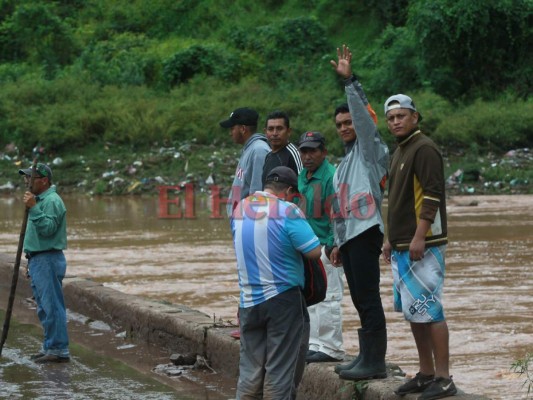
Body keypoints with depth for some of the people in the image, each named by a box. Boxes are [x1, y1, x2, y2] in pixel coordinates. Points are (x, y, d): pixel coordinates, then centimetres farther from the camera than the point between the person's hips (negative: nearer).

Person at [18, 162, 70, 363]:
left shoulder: (52, 201, -14)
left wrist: (33, 208, -27)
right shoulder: (40, 200, 19)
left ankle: (59, 350, -8)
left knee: (52, 306, -9)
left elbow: (47, 228, -24)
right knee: (44, 307, 15)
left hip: (48, 260, -11)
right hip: (38, 260, 11)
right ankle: (50, 347, 21)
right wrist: (31, 260, 23)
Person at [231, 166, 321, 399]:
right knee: (280, 369, 2)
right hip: (283, 298, -5)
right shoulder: (287, 211, -14)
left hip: (249, 301, 5)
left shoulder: (239, 210, 5)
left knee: (250, 369, 12)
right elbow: (314, 251, -16)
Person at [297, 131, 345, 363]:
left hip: (325, 248, -9)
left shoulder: (331, 177, -14)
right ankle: (314, 344, 23)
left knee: (327, 299, -7)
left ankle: (331, 349, -2)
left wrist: (331, 247, -19)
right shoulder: (301, 178, 15)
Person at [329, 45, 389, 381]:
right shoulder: (345, 163, 26)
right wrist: (338, 244, 25)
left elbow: (363, 113, -17)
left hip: (365, 232, -9)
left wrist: (350, 80, -21)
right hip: (348, 236, 9)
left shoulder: (370, 149, 0)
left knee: (368, 298, -12)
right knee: (360, 299, 11)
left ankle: (375, 362, -13)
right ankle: (366, 358, 15)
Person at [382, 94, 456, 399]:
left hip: (423, 246, -10)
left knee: (429, 311, -11)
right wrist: (391, 239, 22)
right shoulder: (400, 151, 19)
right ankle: (426, 374, 19)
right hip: (402, 247, 10)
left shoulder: (424, 148, -11)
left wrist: (419, 237, -23)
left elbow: (432, 194, -19)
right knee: (413, 312, 12)